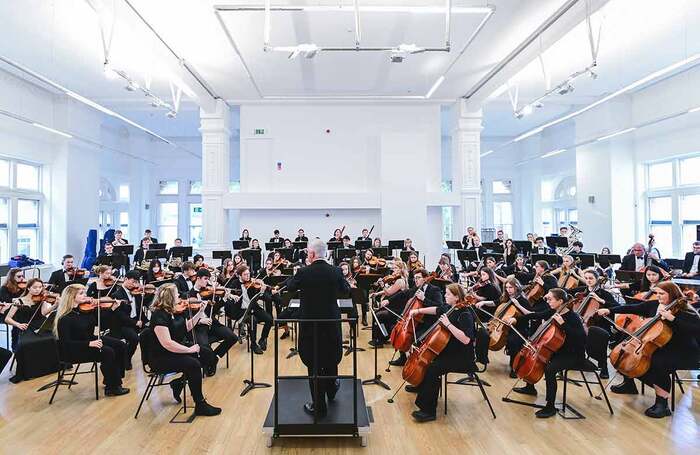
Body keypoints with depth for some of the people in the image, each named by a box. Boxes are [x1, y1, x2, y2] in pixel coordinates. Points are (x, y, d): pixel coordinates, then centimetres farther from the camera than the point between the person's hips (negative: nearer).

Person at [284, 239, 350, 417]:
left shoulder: (304, 272, -16)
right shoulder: (335, 271, -9)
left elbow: (289, 287, 3)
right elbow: (346, 290, 7)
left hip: (310, 324, -3)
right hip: (331, 322, 3)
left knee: (314, 362, 9)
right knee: (331, 357, 25)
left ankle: (319, 405, 17)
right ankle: (331, 389, 46)